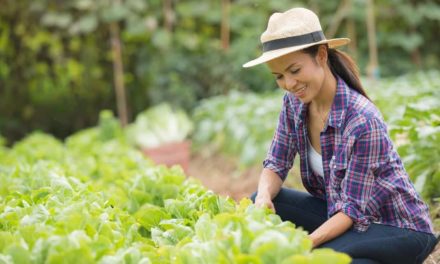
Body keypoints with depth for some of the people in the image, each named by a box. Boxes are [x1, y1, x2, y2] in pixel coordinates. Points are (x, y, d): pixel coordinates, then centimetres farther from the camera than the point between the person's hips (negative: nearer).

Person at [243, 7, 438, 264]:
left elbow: (352, 210, -25)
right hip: (337, 211, 7)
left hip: (400, 230, -6)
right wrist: (264, 195, -25)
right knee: (258, 207, -13)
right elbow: (276, 165, -2)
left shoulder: (362, 120, -27)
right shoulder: (294, 102, -7)